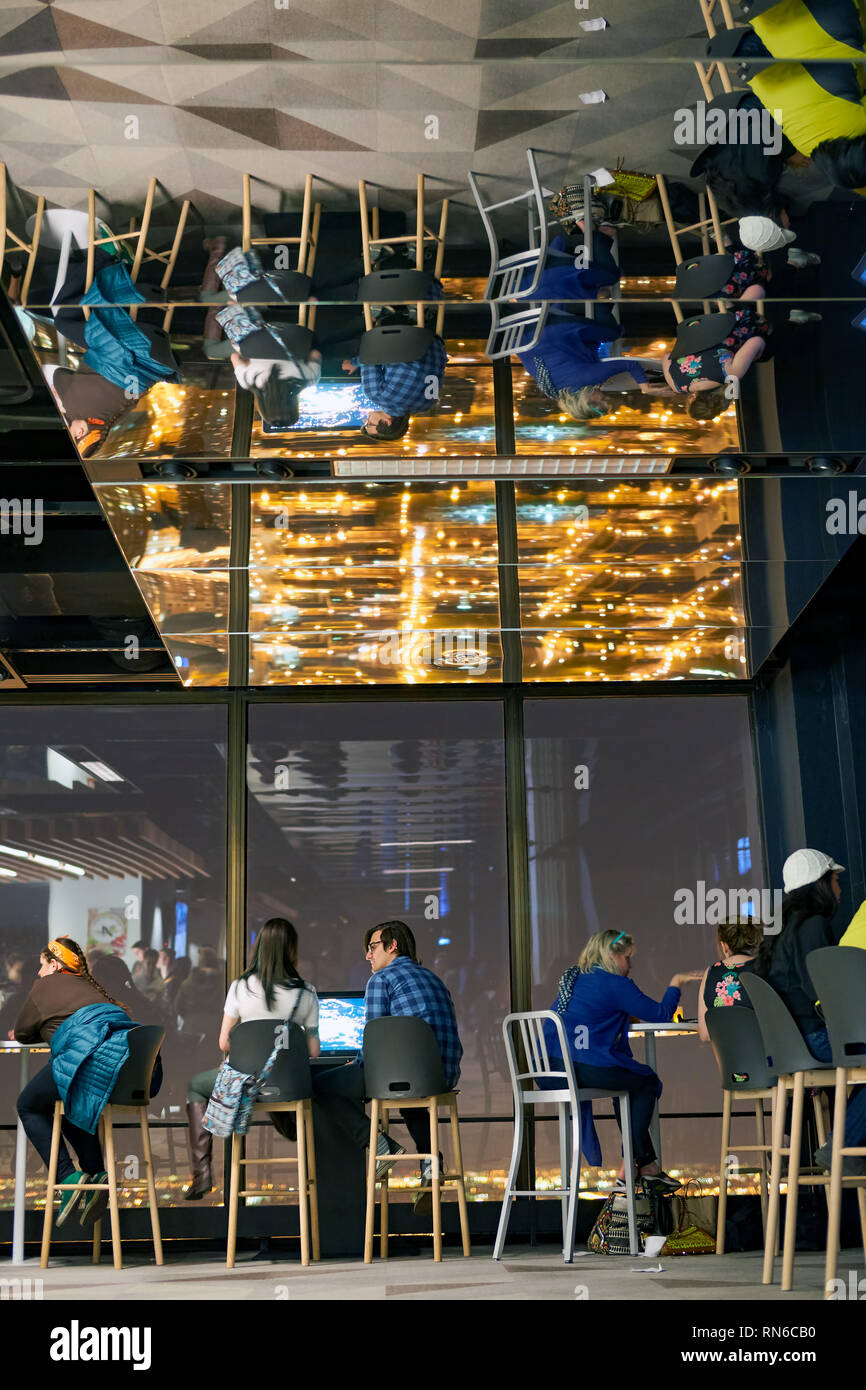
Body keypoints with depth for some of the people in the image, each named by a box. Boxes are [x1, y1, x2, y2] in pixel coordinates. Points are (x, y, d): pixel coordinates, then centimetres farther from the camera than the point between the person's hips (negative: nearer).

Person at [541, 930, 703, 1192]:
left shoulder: (572, 979, 21)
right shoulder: (615, 984, -3)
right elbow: (661, 1014, -2)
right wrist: (676, 983, 12)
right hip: (588, 1069, -8)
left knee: (631, 1081, 29)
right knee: (647, 1081, 17)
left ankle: (646, 1165, 29)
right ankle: (626, 1170, 18)